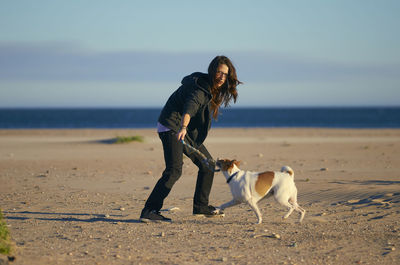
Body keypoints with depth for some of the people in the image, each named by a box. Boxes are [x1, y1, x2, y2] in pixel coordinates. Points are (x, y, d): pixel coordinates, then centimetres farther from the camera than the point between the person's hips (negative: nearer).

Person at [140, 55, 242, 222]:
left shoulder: (208, 85, 7)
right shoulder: (200, 89, -23)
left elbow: (186, 80, 28)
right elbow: (189, 107, -43)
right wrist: (183, 128, -62)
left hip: (186, 130, 10)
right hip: (171, 127, -10)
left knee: (208, 164, 13)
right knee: (174, 170, -25)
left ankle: (200, 207, 23)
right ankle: (149, 211, -28)